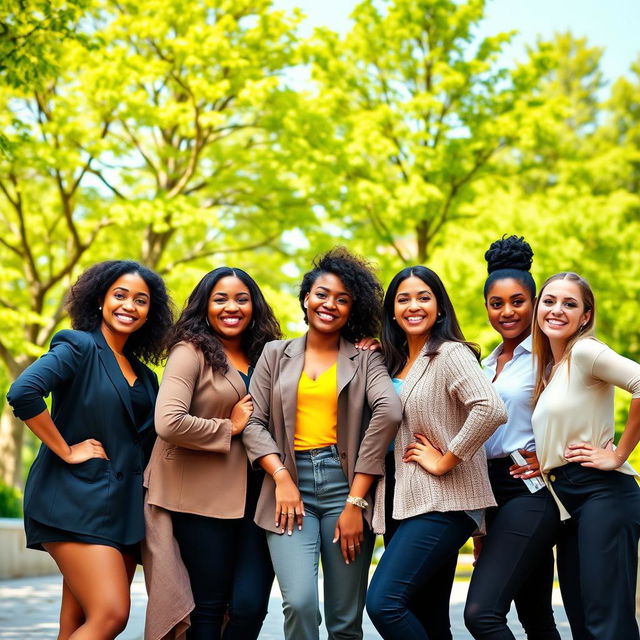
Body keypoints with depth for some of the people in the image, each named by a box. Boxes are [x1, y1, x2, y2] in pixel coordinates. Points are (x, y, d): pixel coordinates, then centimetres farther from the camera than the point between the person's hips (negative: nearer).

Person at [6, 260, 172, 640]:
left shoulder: (145, 377, 17)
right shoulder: (79, 347, -4)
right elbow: (23, 393, -21)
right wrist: (66, 451, -16)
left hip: (124, 506, 7)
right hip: (77, 499, -7)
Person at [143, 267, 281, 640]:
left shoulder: (264, 357, 14)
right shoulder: (191, 351, -5)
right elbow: (168, 423, -18)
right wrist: (230, 427, -8)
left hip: (254, 496, 5)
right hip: (205, 497, -5)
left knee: (250, 606, -1)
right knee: (209, 608, 2)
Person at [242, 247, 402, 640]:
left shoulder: (366, 360, 8)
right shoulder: (276, 355, 14)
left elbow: (389, 411, -10)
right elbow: (253, 423, 8)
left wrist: (356, 501, -17)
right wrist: (281, 477, -10)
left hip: (344, 484, 0)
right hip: (292, 482, 1)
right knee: (300, 604, -18)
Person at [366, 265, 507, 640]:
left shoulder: (450, 354, -10)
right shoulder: (394, 362, 15)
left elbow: (492, 410, -25)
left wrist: (444, 461, -18)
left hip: (443, 504, -8)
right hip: (406, 503, 8)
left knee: (383, 602, -20)